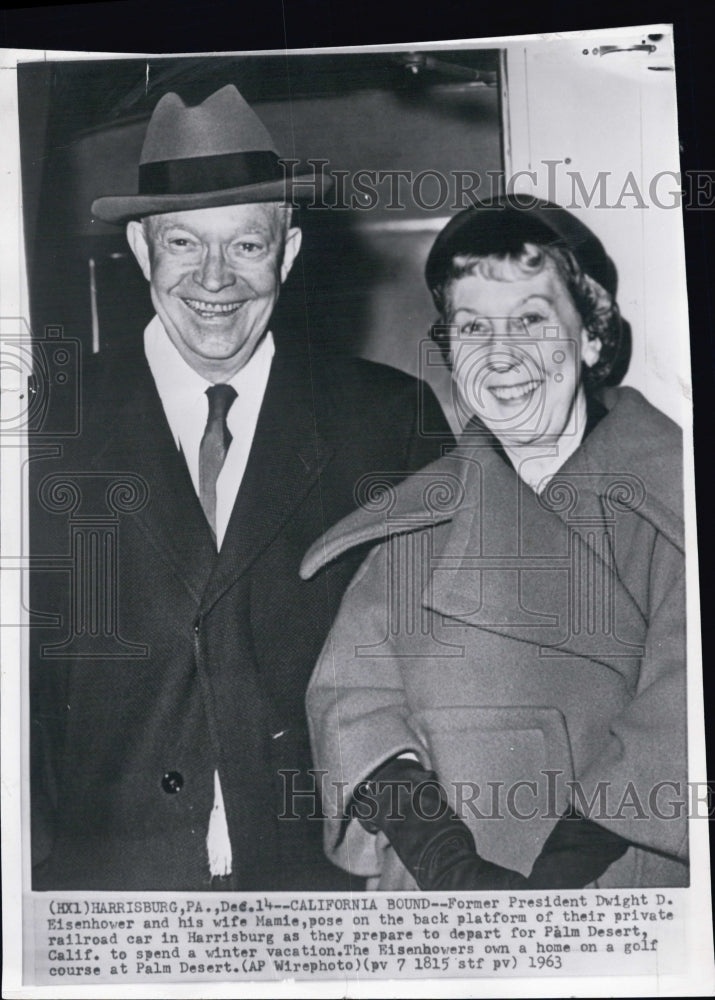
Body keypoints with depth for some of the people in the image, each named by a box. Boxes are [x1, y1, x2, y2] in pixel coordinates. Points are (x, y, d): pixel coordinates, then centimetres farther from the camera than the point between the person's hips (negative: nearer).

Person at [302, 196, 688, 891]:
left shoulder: (675, 489, 3)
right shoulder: (418, 512, 11)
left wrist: (559, 873, -18)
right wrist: (449, 867, -13)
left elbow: (680, 718, -8)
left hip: (629, 884, -1)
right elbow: (353, 694, 1)